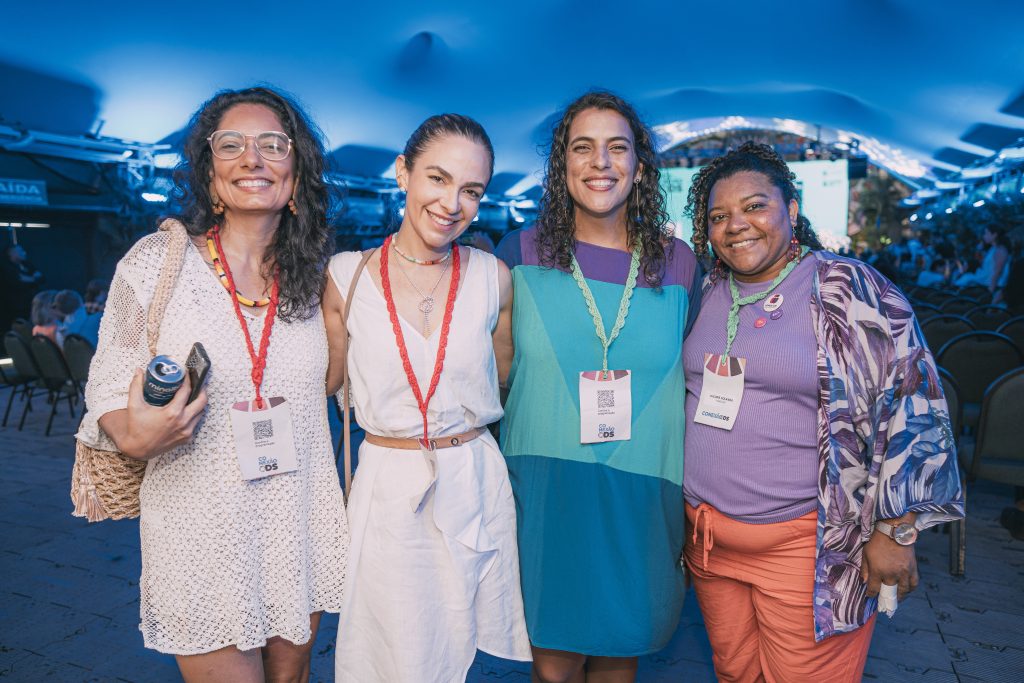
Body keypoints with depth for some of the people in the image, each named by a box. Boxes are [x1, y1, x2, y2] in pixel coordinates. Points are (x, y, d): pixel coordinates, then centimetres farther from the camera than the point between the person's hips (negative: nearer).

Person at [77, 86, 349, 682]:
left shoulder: (315, 274, 1)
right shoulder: (158, 260, -9)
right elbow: (109, 392, -3)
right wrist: (134, 439, -23)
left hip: (302, 524, 3)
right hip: (201, 531, -3)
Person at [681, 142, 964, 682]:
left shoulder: (849, 289, -9)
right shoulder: (708, 293, 6)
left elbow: (912, 409, -9)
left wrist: (895, 532, -9)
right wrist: (687, 511, 18)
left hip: (805, 543, -4)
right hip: (706, 535, 5)